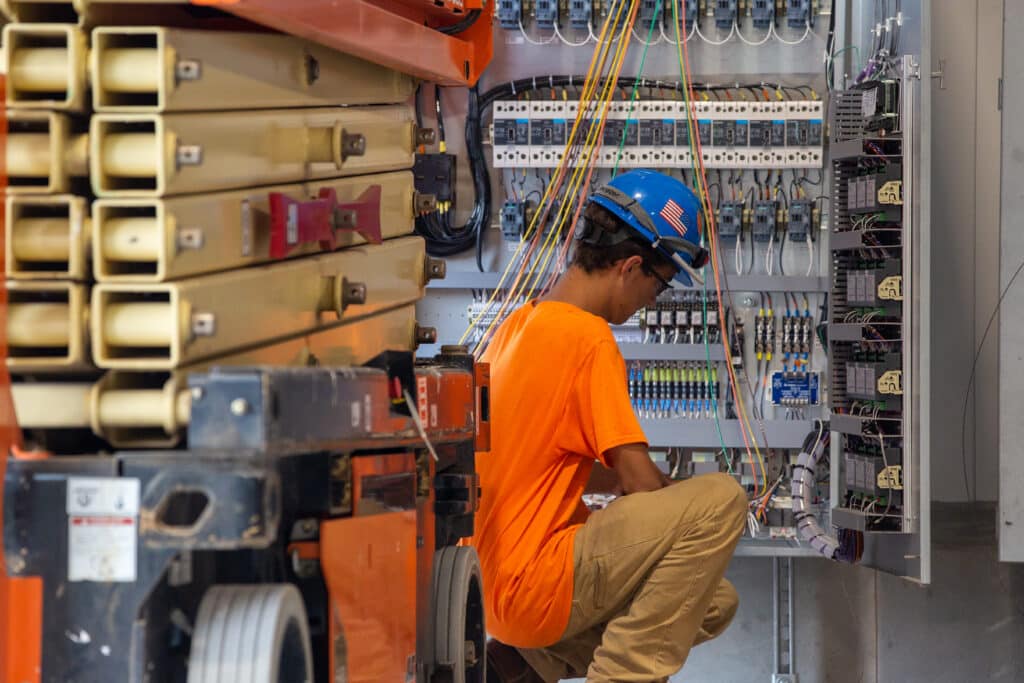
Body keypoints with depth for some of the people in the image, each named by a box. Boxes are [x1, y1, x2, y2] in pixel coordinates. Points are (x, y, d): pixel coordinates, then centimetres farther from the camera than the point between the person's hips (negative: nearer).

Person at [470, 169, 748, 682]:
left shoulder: (520, 324, 12)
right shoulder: (589, 339, -15)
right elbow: (641, 483, -16)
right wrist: (692, 521, 5)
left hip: (494, 578, 10)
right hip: (534, 584, -10)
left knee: (714, 603, 18)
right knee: (722, 499, -16)